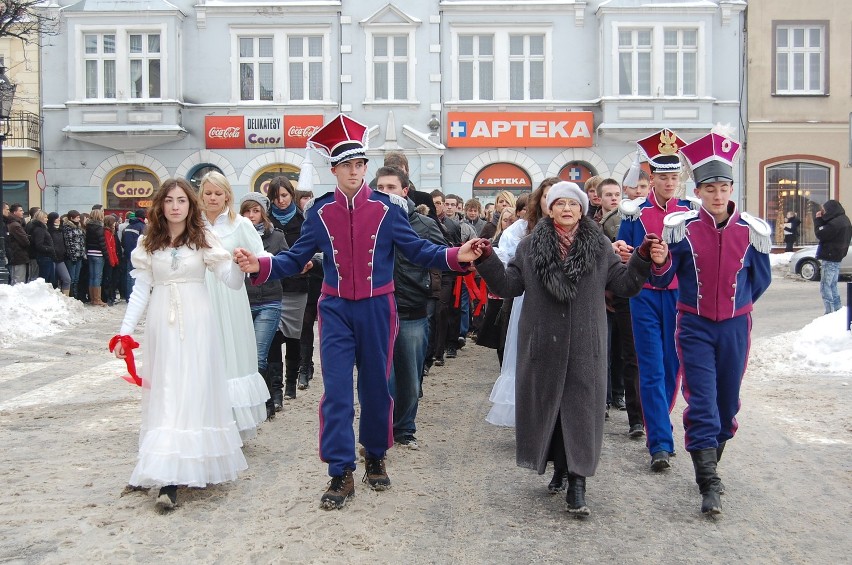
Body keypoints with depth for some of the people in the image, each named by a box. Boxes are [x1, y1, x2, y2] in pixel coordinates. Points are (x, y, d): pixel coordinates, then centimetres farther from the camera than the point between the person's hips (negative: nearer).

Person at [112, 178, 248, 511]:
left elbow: (233, 282, -6)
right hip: (161, 323, 2)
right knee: (165, 394, 1)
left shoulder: (203, 239, 1)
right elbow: (141, 290, 8)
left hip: (195, 323, -2)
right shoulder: (149, 243, 8)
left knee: (194, 392, -5)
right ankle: (169, 480, 5)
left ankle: (195, 466, -7)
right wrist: (125, 332, 2)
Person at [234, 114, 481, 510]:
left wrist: (455, 256, -18)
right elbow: (296, 259, 2)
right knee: (336, 391, -3)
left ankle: (375, 458, 31)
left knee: (375, 387, 10)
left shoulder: (388, 208, -3)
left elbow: (417, 250, -2)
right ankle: (340, 474, 4)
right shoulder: (320, 212, 0)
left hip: (376, 309, 0)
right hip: (336, 311, 0)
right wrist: (260, 266, -15)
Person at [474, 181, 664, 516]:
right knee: (545, 405, 9)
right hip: (543, 344, 1)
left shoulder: (599, 247, 4)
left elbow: (624, 284, 4)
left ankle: (576, 483, 1)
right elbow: (508, 285, 4)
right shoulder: (530, 246, 5)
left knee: (580, 410, -2)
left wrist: (643, 259, -11)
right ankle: (558, 465, 29)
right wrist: (487, 261, -9)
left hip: (585, 347, -1)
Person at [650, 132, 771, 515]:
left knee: (727, 401, 11)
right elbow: (662, 279, -4)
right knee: (702, 401, -8)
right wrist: (659, 264, -24)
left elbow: (761, 280, 11)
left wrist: (733, 305, 12)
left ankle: (709, 463, 33)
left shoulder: (752, 231, -4)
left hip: (735, 328, 2)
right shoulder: (680, 227, -7)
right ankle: (709, 484, -6)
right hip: (694, 327, -2)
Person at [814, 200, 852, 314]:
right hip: (837, 257, 10)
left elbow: (820, 234, -17)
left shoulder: (835, 223, -23)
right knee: (832, 286, 18)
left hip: (830, 258, -10)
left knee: (825, 287, -7)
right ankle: (838, 310, 21)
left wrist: (818, 219, -9)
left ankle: (830, 312, -8)